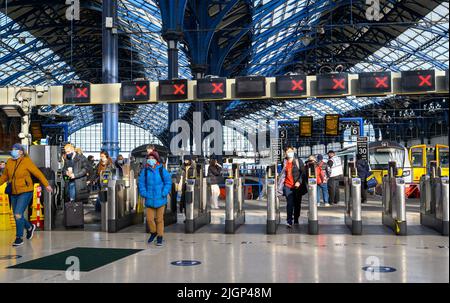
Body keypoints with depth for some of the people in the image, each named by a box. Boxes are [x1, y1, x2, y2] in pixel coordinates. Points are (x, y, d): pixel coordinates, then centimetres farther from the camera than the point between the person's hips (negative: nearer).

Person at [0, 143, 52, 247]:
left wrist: (46, 185, -10)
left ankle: (19, 238, 0)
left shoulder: (26, 161, -11)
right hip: (14, 193, 6)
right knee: (17, 216, 12)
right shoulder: (9, 162, 3)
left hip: (25, 192, -6)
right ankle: (30, 227, 40)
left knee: (18, 214, -14)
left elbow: (38, 173, -8)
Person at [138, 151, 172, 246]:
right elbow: (141, 183, 5)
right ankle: (153, 232, 30)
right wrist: (144, 194, -5)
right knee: (149, 219, 2)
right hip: (149, 200, 2)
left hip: (160, 199, -1)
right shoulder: (145, 171, 1)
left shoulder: (162, 170, -3)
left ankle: (160, 237, 20)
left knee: (159, 219, 7)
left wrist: (164, 193, -10)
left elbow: (168, 182, -1)